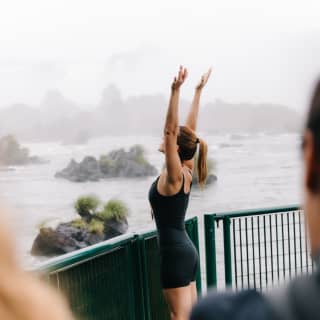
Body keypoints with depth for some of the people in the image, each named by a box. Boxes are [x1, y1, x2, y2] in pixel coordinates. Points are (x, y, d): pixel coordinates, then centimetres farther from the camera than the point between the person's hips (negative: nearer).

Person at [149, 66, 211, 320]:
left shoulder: (175, 176, -15)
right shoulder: (186, 172, 6)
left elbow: (171, 130, -27)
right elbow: (190, 129, 13)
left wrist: (175, 91, -34)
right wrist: (198, 92, 18)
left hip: (175, 253, -9)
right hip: (186, 251, 9)